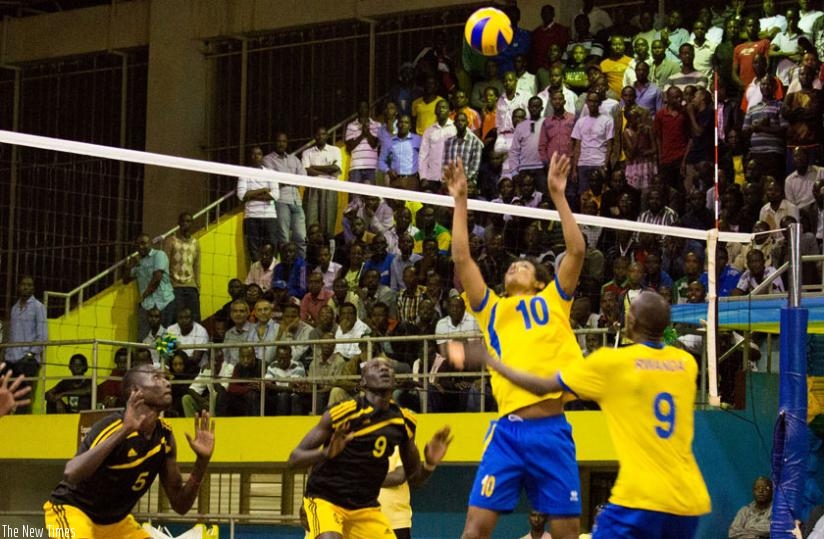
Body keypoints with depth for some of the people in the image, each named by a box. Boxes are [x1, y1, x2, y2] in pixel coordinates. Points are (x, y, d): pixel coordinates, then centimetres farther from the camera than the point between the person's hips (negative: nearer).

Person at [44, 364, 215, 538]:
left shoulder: (164, 437, -4)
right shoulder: (113, 426, -27)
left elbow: (180, 505, 2)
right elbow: (71, 474, -46)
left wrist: (202, 460, -14)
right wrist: (124, 431, -49)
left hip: (115, 519, 8)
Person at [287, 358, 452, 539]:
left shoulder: (404, 421, 3)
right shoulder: (342, 413, -14)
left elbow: (414, 478, 12)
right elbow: (294, 459, -12)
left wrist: (429, 464, -10)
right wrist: (326, 453, -32)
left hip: (366, 507, 6)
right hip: (325, 501, -6)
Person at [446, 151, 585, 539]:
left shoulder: (553, 301, 15)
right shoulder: (492, 309, 18)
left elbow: (577, 251, 6)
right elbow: (461, 258, 11)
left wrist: (557, 194, 6)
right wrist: (460, 200, 10)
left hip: (552, 429, -1)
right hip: (507, 429, 1)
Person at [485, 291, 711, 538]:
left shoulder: (610, 362, -3)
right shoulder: (687, 363, 9)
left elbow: (542, 386, 7)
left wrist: (495, 363, 20)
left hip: (641, 499, -6)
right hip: (689, 501, 6)